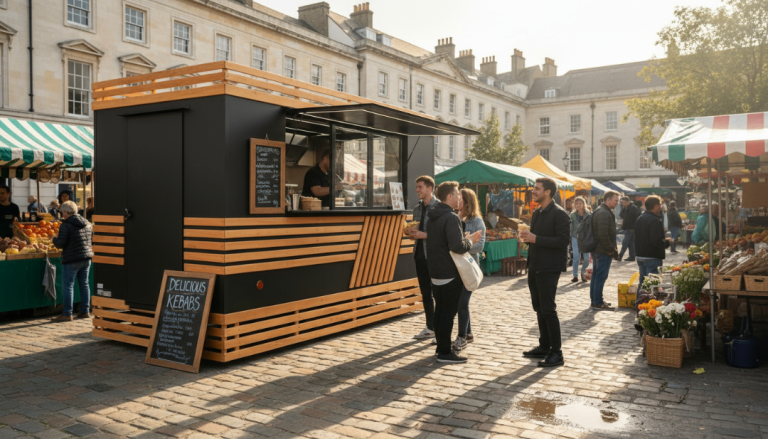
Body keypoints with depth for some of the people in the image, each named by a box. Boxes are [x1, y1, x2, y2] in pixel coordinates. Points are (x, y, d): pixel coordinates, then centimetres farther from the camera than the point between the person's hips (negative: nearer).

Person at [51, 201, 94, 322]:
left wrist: (54, 239, 5)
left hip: (71, 259, -7)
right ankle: (85, 311, 18)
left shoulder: (66, 225, -12)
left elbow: (61, 243, -16)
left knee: (68, 286, 0)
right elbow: (93, 237, 18)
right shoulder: (87, 223, 9)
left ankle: (67, 314, 2)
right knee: (84, 284, 13)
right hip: (87, 257, 7)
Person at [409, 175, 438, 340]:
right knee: (425, 294, 13)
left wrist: (425, 235, -20)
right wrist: (412, 233, -1)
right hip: (420, 254, 7)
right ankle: (431, 328, 23)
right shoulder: (417, 209, 13)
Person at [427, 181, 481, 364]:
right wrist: (470, 240, -9)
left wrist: (465, 239, 16)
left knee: (440, 310, 16)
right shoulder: (451, 217, -18)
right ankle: (445, 352, 5)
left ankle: (441, 347, 25)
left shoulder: (433, 217, 11)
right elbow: (457, 246, -28)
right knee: (448, 312, -1)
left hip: (435, 272, 9)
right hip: (450, 274, -9)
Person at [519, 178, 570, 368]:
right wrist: (527, 237, 0)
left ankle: (556, 353, 1)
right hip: (535, 267, 9)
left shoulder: (559, 214, -12)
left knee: (548, 309, -7)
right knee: (539, 308, 14)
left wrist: (536, 239, -22)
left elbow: (562, 240, -20)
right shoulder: (536, 213, 16)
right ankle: (544, 347, 25)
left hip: (549, 269, -9)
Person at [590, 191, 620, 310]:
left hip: (597, 250, 11)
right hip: (603, 251, -11)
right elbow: (603, 234, -24)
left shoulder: (599, 211, 17)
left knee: (596, 275, 15)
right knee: (601, 276, -6)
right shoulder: (604, 213, -17)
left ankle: (594, 299, 24)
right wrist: (610, 250, -17)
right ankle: (598, 302, -1)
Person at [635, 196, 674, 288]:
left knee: (642, 281, 17)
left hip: (640, 256, 9)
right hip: (652, 258, -9)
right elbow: (657, 241, -24)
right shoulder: (655, 221, -18)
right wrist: (667, 242, -6)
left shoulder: (640, 219, 11)